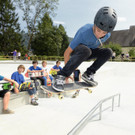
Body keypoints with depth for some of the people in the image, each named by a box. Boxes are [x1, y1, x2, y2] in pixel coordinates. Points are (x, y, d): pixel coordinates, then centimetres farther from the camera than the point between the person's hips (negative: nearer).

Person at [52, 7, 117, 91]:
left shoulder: (107, 35, -15)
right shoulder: (84, 33, -34)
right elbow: (67, 53, -28)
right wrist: (67, 72, -25)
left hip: (90, 50, 6)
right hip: (76, 52, -6)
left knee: (108, 52, -17)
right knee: (85, 50, -41)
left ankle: (88, 74, -12)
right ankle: (61, 76, -35)